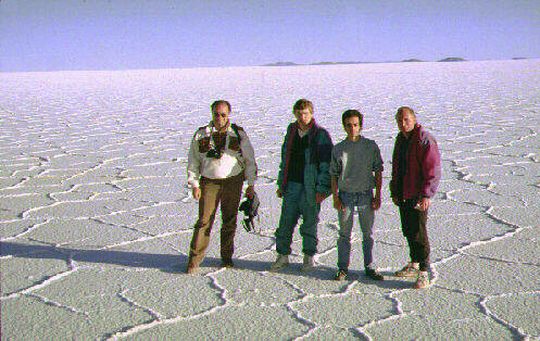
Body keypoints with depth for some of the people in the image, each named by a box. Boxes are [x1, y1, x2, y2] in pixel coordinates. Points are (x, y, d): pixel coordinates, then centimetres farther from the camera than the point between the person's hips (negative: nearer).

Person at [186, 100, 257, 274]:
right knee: (204, 221, -5)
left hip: (233, 182, 1)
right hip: (209, 182, -1)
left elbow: (249, 160, 7)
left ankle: (227, 258, 21)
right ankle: (194, 260, 2)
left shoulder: (238, 134, 2)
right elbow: (193, 161, 7)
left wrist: (251, 184, 4)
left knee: (229, 221, 7)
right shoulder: (201, 134, 2)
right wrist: (194, 184, 0)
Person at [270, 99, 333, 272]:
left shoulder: (320, 134, -7)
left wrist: (322, 189, -14)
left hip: (310, 187, -4)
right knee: (286, 222, 5)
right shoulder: (291, 131, 10)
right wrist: (281, 183, 15)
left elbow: (326, 164, -9)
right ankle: (283, 256, 17)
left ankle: (309, 257, 21)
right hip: (291, 185, 4)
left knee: (309, 223, 7)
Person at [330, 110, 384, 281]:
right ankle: (343, 268, 15)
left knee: (368, 233, 8)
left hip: (366, 194, 0)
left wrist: (377, 196, -1)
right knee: (344, 234, 5)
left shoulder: (371, 146, 0)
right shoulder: (339, 149, 1)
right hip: (346, 194, 0)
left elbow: (378, 172, 3)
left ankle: (369, 268, 20)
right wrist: (335, 197, -2)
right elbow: (334, 174, 6)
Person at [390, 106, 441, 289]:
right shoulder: (400, 139, 12)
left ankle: (424, 272, 4)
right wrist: (394, 191, 19)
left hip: (418, 196, -8)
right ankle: (414, 265, 31)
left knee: (418, 233, -6)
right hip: (403, 195, 8)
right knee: (408, 231, 16)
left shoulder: (425, 140, -15)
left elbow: (433, 170, -18)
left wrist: (426, 195, -22)